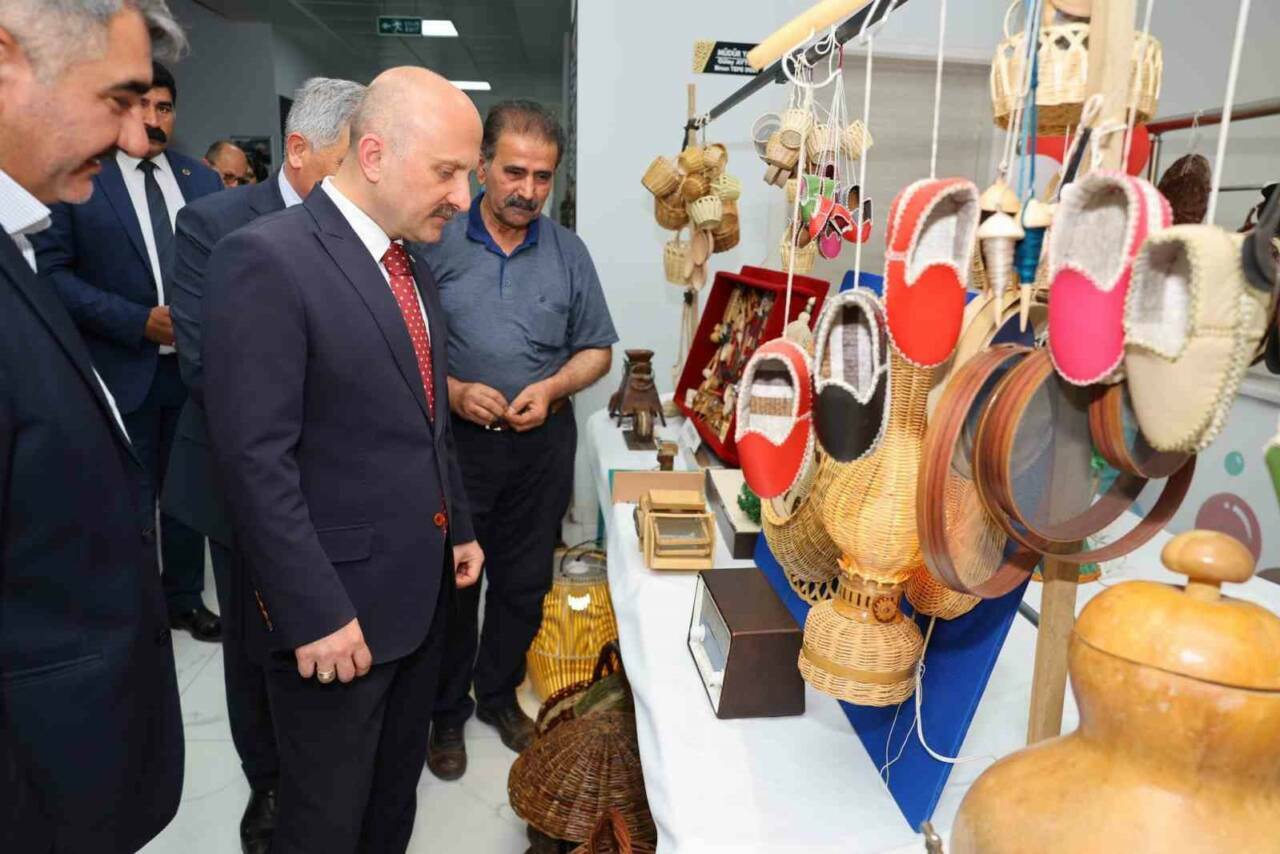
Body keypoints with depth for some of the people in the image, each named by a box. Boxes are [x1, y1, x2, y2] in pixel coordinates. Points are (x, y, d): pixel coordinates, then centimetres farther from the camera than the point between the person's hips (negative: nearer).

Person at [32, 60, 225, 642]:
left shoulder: (202, 180, 8)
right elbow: (51, 269, -9)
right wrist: (137, 320, -16)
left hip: (195, 364, 3)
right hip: (122, 369, -3)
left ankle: (184, 598, 30)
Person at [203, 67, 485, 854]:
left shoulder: (412, 267, 10)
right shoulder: (267, 259, -18)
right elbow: (257, 460, -21)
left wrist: (459, 527, 14)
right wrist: (316, 612, -20)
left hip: (421, 586, 8)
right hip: (337, 605, -7)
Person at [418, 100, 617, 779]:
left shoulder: (568, 252, 3)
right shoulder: (437, 243, -5)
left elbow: (597, 349, 7)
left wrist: (552, 387, -11)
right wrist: (451, 391, -19)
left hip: (542, 443, 3)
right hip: (456, 440, -2)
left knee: (524, 583, 14)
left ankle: (498, 694, 37)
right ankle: (447, 711, 31)